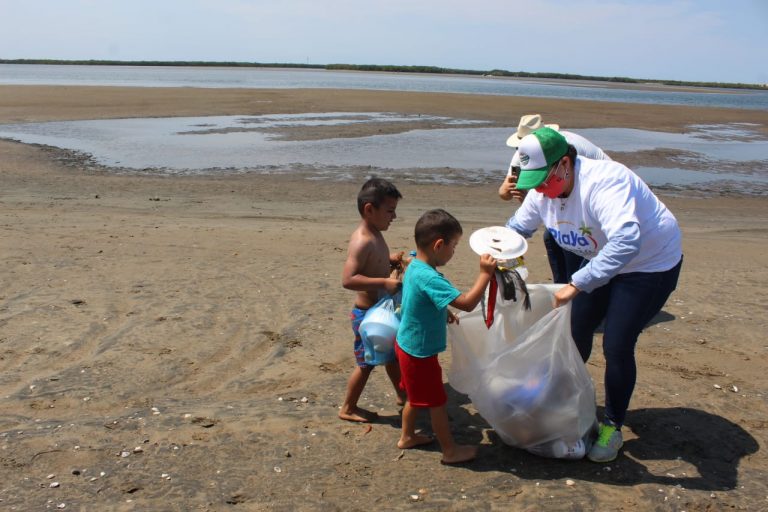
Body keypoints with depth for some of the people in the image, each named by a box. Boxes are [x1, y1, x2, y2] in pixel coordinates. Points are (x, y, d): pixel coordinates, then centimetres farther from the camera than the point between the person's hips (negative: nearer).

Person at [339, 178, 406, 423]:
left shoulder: (375, 235, 4)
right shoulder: (363, 241, -26)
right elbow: (347, 279, -33)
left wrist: (391, 260, 5)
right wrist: (384, 282, -34)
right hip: (367, 313, -9)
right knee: (366, 363, 5)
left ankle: (402, 394, 43)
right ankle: (348, 409, 23)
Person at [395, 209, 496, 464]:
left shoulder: (414, 266, 0)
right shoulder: (429, 278, -32)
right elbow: (468, 303, -35)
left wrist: (443, 313, 10)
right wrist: (485, 273, -28)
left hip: (407, 345, 9)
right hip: (420, 352, -9)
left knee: (416, 395, 26)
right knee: (437, 402, 8)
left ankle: (407, 436, 43)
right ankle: (450, 450, 25)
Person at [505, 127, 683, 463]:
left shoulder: (602, 182, -39)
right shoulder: (542, 191, -13)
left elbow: (627, 241, -53)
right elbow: (517, 228, 3)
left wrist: (576, 285, -56)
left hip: (651, 264, -7)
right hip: (604, 262, 8)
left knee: (617, 347, -10)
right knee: (578, 329, 14)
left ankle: (612, 427, 12)